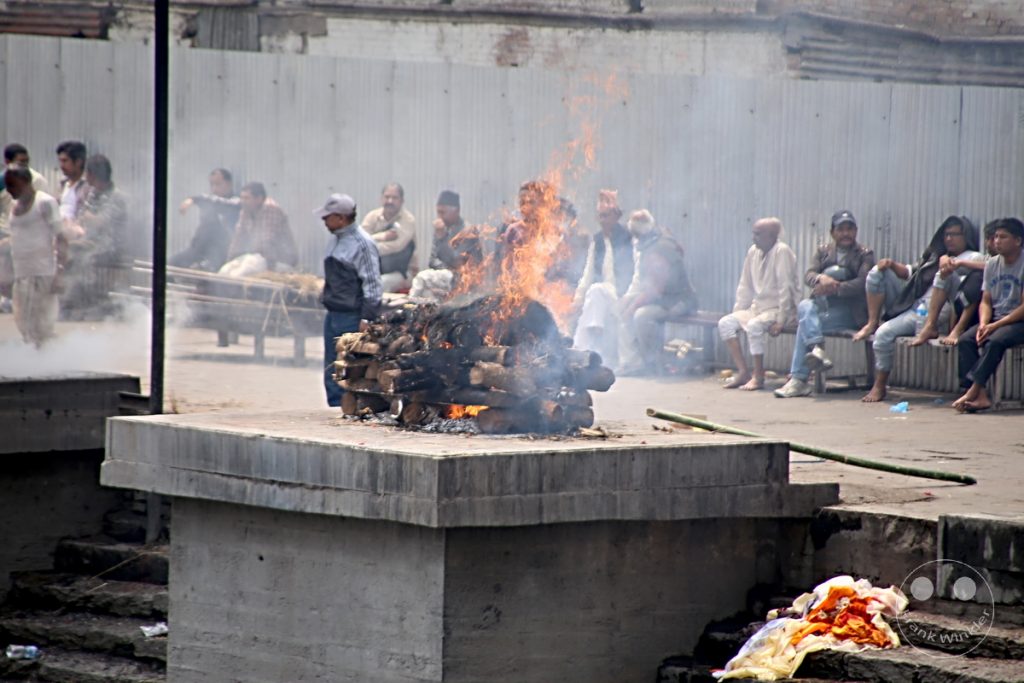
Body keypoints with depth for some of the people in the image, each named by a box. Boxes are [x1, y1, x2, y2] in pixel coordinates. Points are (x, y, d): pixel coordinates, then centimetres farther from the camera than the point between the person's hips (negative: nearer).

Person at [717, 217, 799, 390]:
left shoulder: (782, 251, -15)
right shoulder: (753, 251, 7)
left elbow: (786, 288, -19)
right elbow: (745, 287, 15)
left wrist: (781, 320, -23)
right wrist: (737, 312, 7)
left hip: (778, 309, -8)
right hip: (758, 307, 8)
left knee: (754, 326, -33)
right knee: (725, 323, -8)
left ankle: (758, 376, -22)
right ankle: (743, 372, -8)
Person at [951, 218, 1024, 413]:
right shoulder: (992, 265, 12)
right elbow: (986, 301, 11)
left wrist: (995, 326, -20)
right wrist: (983, 324, -10)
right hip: (995, 320, 6)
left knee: (995, 341, -35)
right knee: (965, 340, -20)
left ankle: (973, 391, -34)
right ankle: (980, 396, -32)